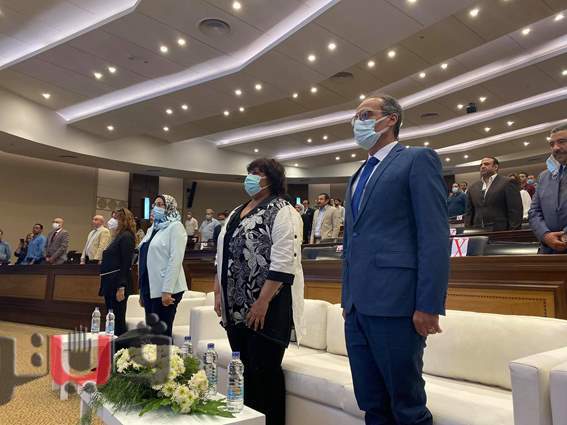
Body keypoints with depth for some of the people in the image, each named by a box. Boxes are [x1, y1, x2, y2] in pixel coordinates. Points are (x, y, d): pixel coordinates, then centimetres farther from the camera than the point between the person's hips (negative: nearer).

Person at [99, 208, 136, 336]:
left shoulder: (126, 237, -12)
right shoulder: (119, 236, 16)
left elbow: (126, 264, -19)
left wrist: (121, 288, -22)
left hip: (118, 285, -10)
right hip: (110, 284, 10)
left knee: (118, 321, -3)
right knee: (112, 320, 14)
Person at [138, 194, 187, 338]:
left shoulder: (175, 227, -7)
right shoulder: (152, 229, 16)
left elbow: (175, 260, -15)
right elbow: (145, 259, 18)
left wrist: (167, 290, -21)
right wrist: (142, 291, 16)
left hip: (165, 289, -7)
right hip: (150, 288, 7)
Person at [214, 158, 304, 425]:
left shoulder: (282, 212, -9)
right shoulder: (236, 213, 17)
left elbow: (283, 263, -19)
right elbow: (223, 256, 19)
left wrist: (262, 302, -22)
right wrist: (218, 292, 12)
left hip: (266, 308, -7)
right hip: (236, 307, 8)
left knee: (264, 372, 0)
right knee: (243, 370, 15)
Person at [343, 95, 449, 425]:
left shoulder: (418, 160, -1)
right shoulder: (358, 177, 21)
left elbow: (435, 236, -11)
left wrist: (429, 305, -16)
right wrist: (348, 298, 17)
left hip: (394, 304, -7)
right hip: (358, 307, 8)